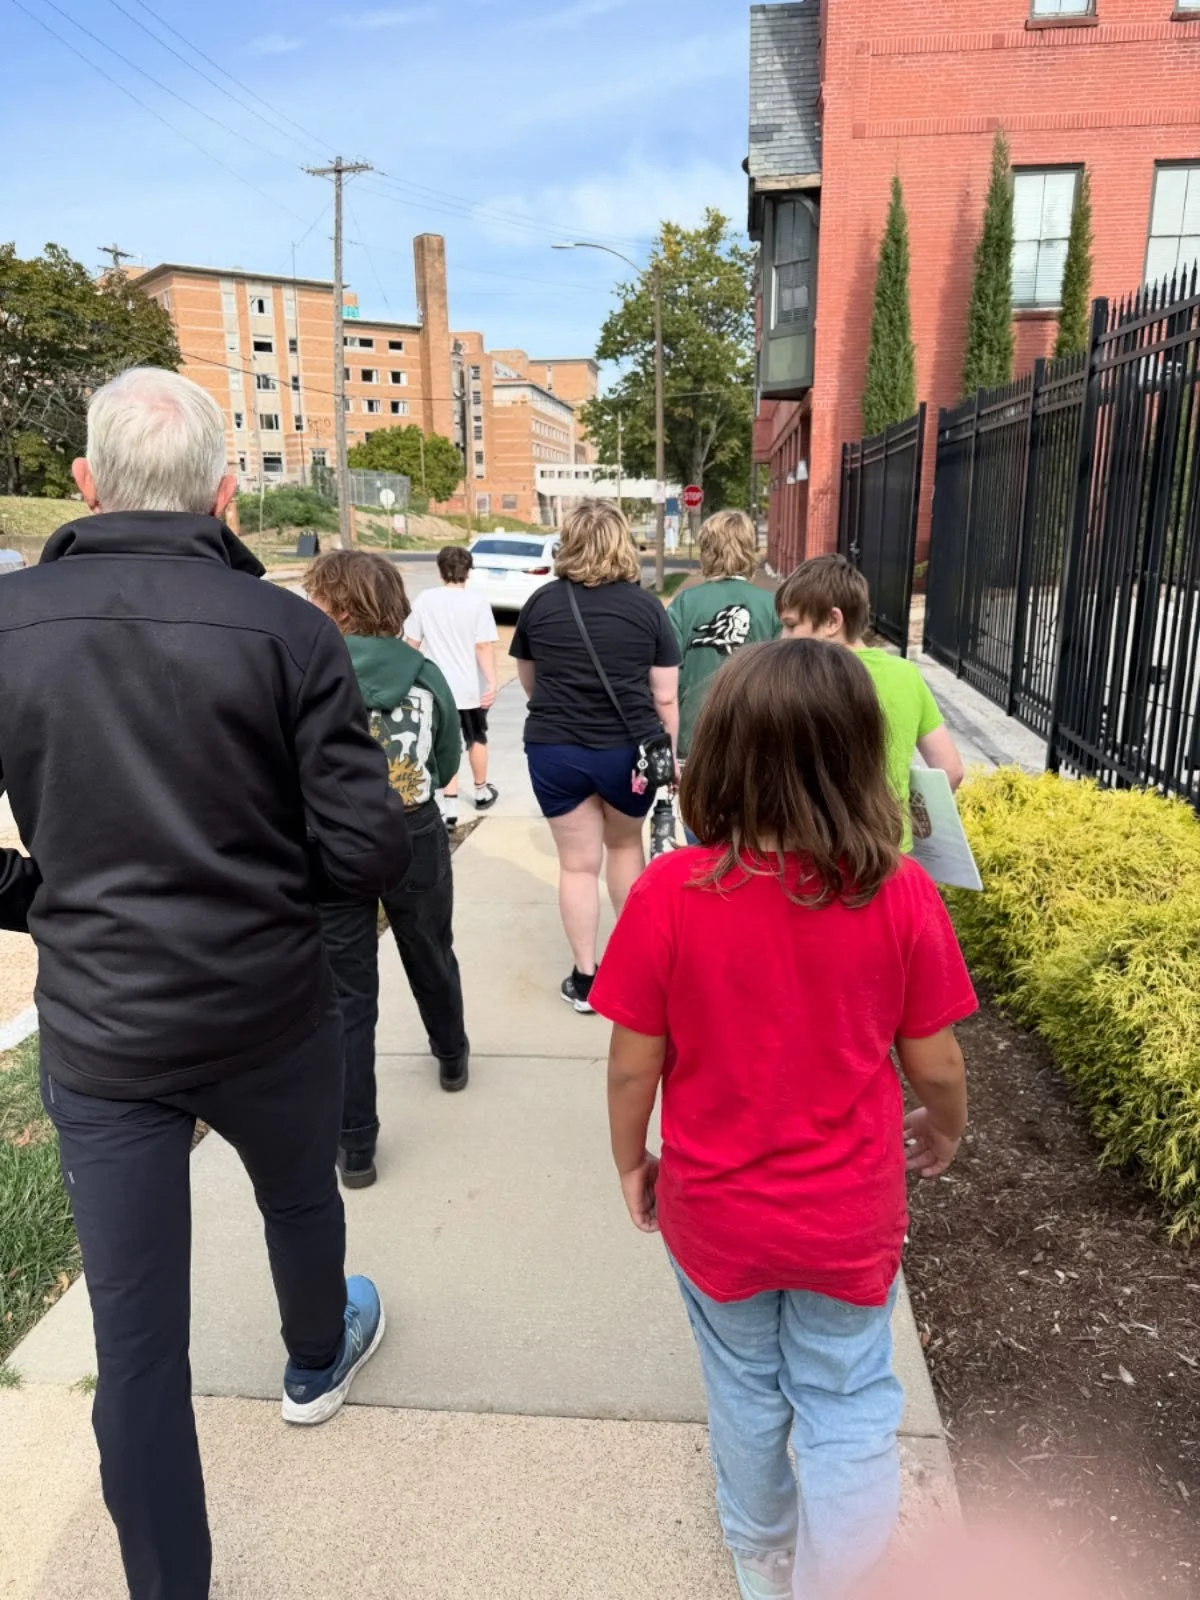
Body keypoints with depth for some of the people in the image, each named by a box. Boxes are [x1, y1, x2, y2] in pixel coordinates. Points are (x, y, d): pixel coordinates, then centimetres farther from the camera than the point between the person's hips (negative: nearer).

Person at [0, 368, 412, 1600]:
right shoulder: (285, 631, -14)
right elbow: (368, 853, -15)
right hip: (268, 1012, 0)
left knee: (134, 1331, 12)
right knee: (300, 1199, 29)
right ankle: (317, 1361, 58)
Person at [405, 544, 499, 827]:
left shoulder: (424, 600, -3)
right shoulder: (477, 602, -9)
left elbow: (412, 643, 1)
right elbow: (484, 646, -16)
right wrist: (492, 682, -16)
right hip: (471, 687, -1)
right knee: (477, 740, 19)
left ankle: (451, 807, -3)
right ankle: (481, 792, 37)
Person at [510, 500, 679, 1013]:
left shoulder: (540, 603, 2)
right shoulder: (646, 605, -2)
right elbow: (665, 697, -1)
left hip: (554, 749, 0)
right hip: (630, 748, 0)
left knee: (577, 863, 9)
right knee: (626, 845, 23)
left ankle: (584, 978, 16)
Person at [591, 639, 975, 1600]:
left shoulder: (670, 893, -23)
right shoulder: (901, 896, -19)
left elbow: (632, 1064, -13)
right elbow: (935, 1065, -8)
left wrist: (632, 1164, 6)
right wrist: (945, 1134, 14)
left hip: (715, 1210, 1)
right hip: (850, 1215, -1)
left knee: (745, 1393, 27)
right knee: (849, 1412, 22)